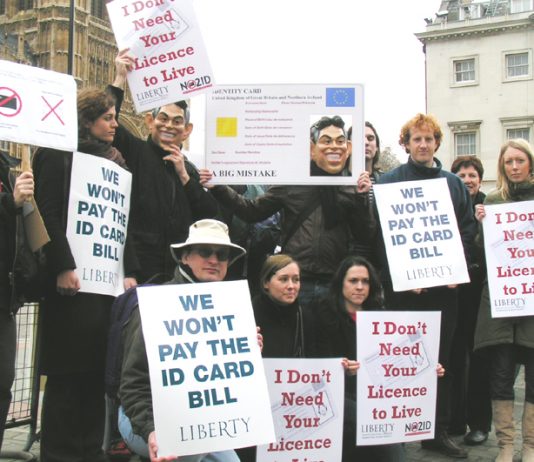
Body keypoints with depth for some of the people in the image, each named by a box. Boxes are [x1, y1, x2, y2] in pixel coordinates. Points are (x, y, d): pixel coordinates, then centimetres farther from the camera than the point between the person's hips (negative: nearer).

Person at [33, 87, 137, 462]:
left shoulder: (114, 161, 19)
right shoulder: (57, 155, 0)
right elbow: (49, 214, -10)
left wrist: (129, 271, 7)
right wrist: (63, 268, -18)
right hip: (73, 280, -6)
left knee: (98, 369, 7)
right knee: (68, 371, -1)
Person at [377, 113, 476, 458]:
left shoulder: (454, 183, 12)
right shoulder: (390, 181, 2)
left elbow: (468, 230, 8)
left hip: (445, 284, 3)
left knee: (442, 356, 9)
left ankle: (439, 431, 20)